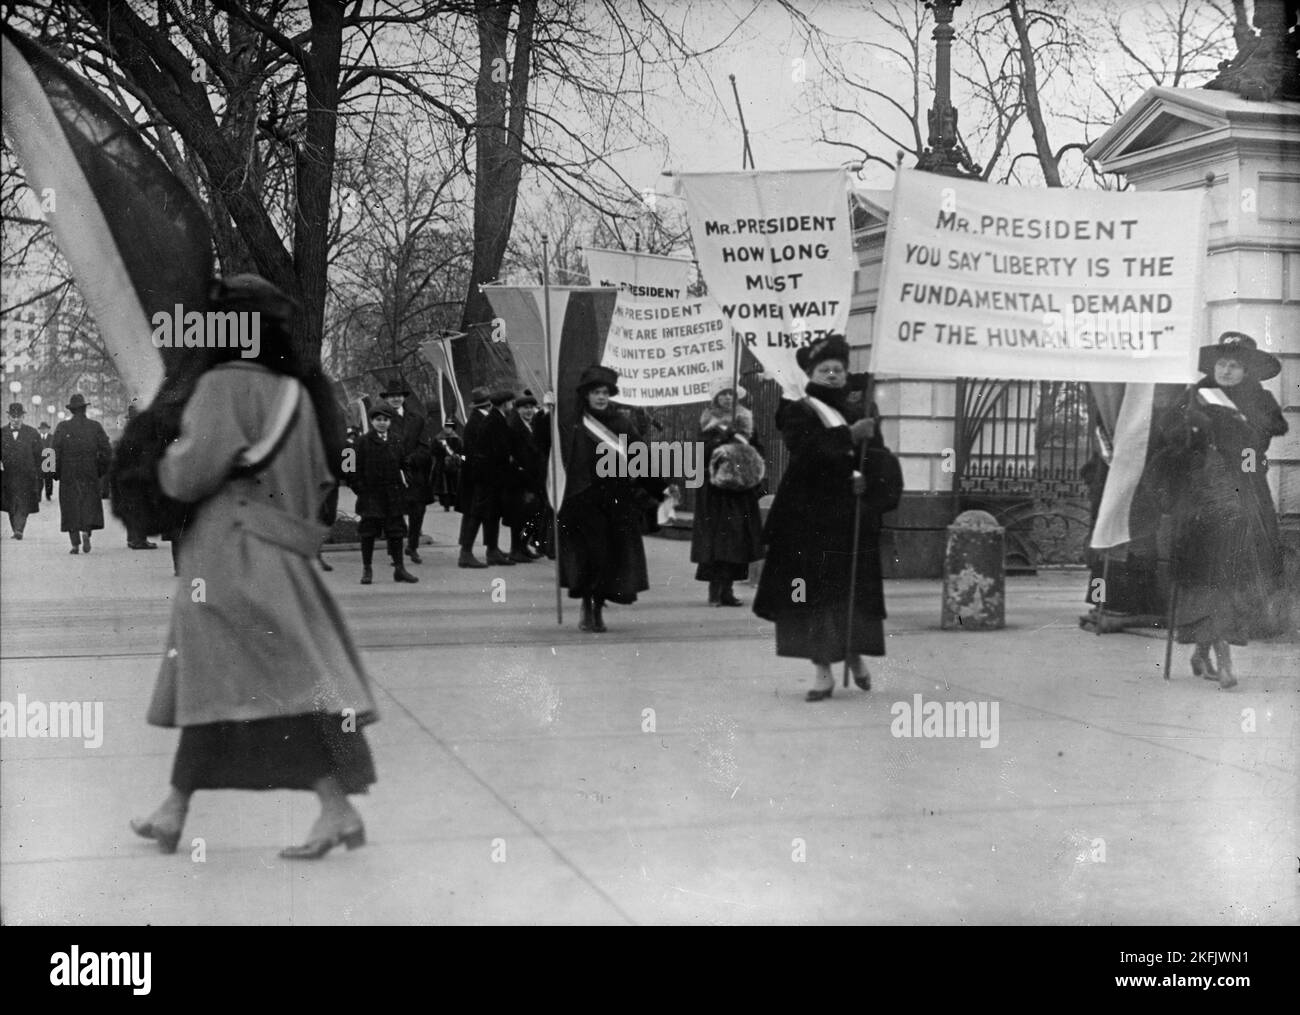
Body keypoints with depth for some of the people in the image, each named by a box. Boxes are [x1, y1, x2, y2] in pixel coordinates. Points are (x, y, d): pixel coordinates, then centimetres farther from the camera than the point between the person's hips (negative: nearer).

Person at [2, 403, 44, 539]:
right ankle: (15, 530, 19)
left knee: (23, 504, -13)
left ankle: (19, 530, -19)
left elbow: (39, 455, 4)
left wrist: (40, 474, -1)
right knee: (11, 506, 9)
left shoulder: (32, 433, 3)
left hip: (26, 476, -3)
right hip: (7, 476, 3)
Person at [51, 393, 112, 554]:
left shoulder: (62, 427, -2)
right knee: (90, 504, 9)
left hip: (68, 474, 0)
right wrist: (101, 470, 9)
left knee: (70, 506, 5)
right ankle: (86, 531, -16)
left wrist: (56, 473, 5)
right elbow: (107, 450, -2)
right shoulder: (95, 427, 0)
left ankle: (75, 543, 0)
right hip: (90, 474, 0)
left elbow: (54, 452, -5)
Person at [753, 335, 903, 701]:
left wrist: (867, 478, -15)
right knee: (814, 595, -4)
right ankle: (823, 671, 3)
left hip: (853, 517, 3)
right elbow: (805, 450, -17)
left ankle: (856, 654, 28)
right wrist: (849, 436, -24)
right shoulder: (796, 412, 2)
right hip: (808, 516, -3)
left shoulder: (861, 410, 12)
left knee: (857, 593, 4)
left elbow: (881, 459, 6)